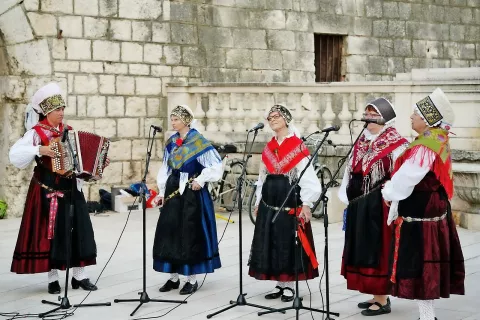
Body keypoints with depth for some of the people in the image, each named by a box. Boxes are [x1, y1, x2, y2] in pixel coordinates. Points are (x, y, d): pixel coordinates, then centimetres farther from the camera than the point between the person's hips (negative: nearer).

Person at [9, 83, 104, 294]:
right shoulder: (37, 132, -8)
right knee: (51, 233, 0)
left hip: (71, 189, 5)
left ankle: (80, 276, 12)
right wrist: (40, 150, -27)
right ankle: (53, 279, 9)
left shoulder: (69, 131, 9)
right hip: (48, 191, -5)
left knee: (79, 230, 4)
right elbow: (15, 155, -18)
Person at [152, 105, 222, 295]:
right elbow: (165, 169, 15)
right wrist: (161, 192, 10)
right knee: (169, 232, 5)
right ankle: (173, 277, 16)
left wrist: (201, 180, -19)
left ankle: (192, 280, 9)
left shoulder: (199, 142, -9)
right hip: (173, 191, 6)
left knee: (190, 235, -2)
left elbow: (216, 166, -12)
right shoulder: (171, 142, 10)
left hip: (192, 193, -6)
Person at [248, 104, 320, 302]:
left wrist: (306, 204, -16)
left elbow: (307, 176, -10)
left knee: (289, 244, -1)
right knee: (271, 244, 7)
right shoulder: (268, 148, 13)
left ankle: (289, 286, 8)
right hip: (269, 204, 6)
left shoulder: (298, 146, -6)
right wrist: (258, 201, 17)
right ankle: (279, 284, 16)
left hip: (290, 203, -6)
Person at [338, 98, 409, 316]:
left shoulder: (396, 144, -11)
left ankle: (383, 301, 6)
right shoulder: (362, 142, 12)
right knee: (364, 251, 13)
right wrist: (347, 201, 13)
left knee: (377, 250, -3)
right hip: (359, 205, 8)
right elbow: (351, 172, 16)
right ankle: (377, 295, 24)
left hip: (379, 205, -8)